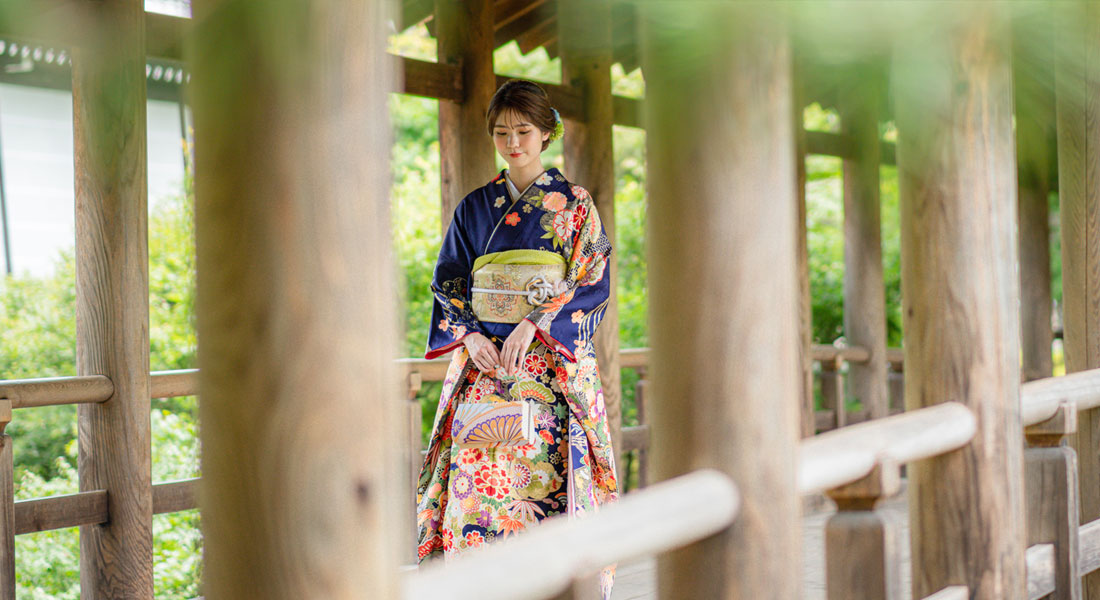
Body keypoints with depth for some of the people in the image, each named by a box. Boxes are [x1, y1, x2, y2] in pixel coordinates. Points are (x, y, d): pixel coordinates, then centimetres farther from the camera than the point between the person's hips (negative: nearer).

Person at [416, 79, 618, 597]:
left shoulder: (574, 205, 6)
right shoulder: (474, 208, 14)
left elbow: (591, 283, -2)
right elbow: (447, 283, 12)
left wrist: (534, 325, -15)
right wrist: (469, 336, -7)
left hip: (552, 364, -2)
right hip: (481, 361, 3)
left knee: (543, 473, -10)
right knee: (477, 477, -6)